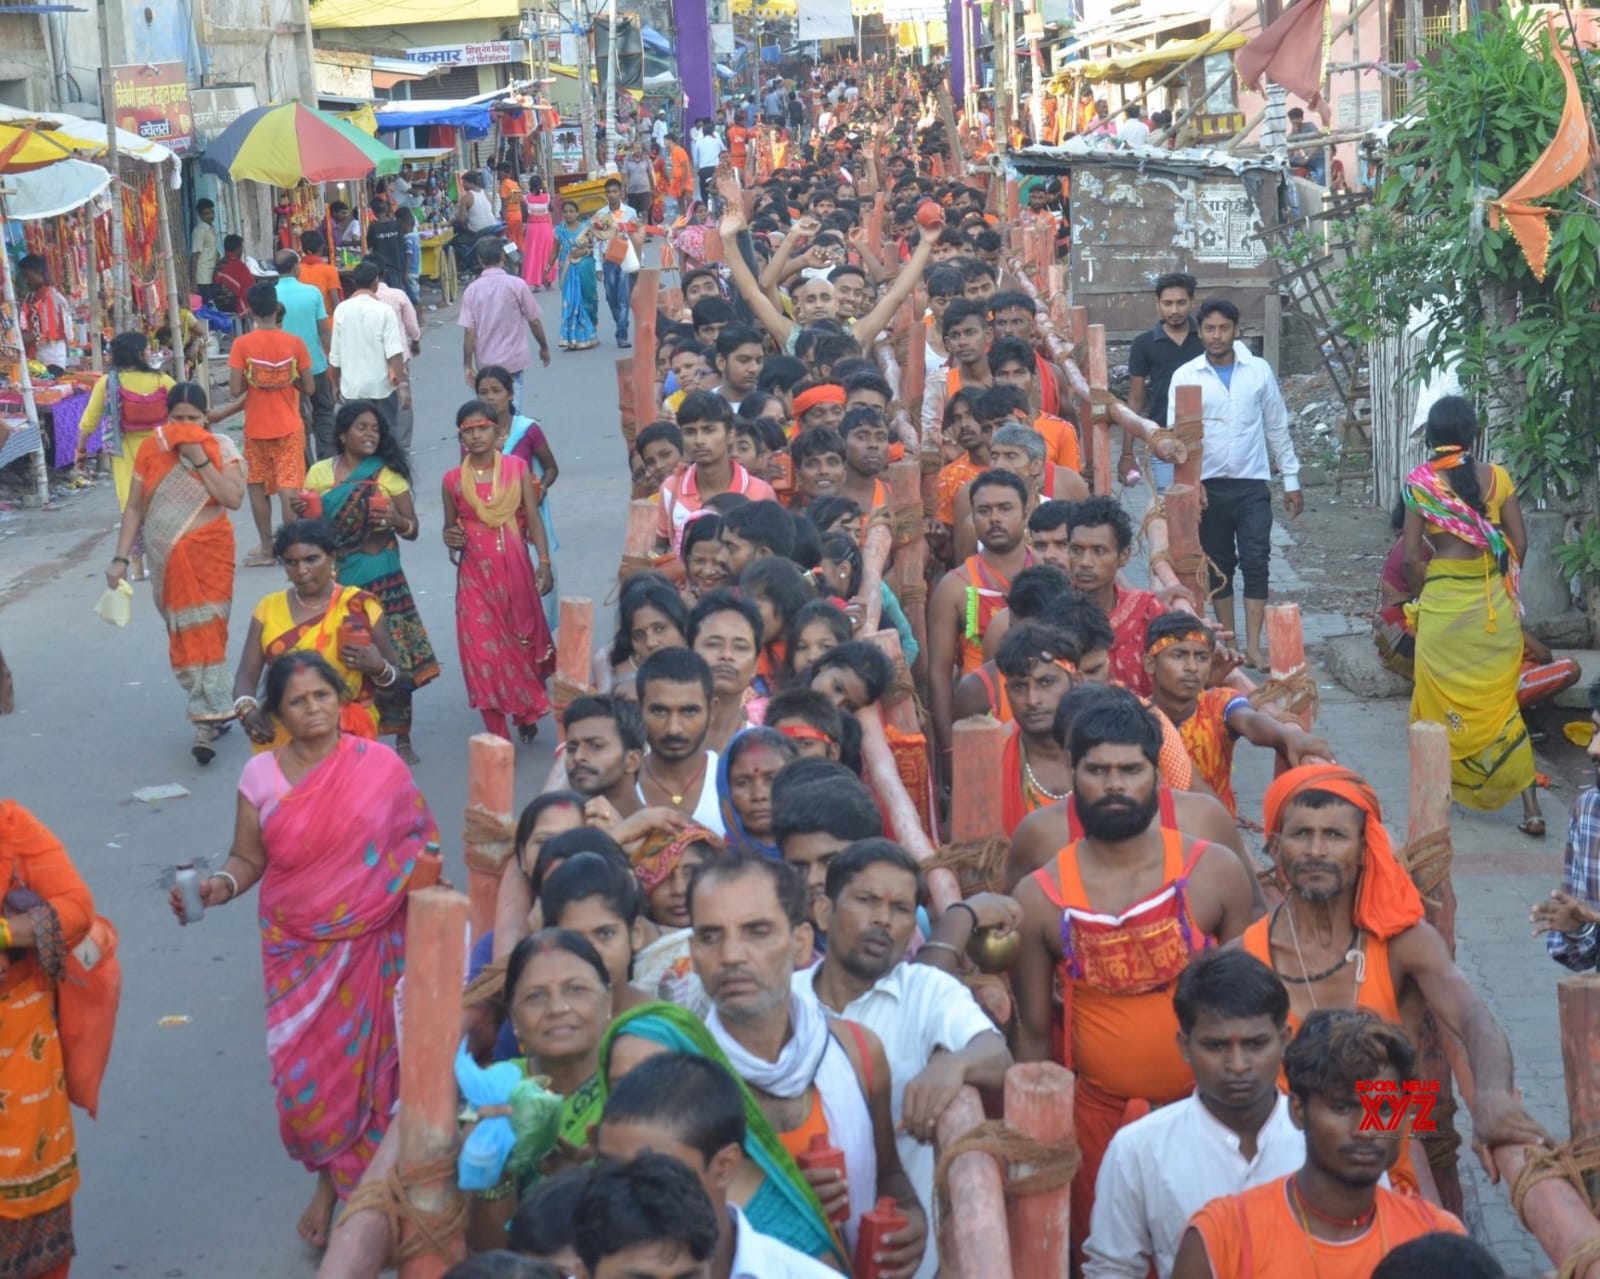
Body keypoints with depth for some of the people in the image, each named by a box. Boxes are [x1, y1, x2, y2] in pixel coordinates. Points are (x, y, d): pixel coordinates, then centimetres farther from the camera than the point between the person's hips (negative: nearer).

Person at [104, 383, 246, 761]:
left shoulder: (221, 448, -3)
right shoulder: (151, 449, 2)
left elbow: (234, 498, -15)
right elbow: (134, 507, 3)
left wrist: (200, 460, -17)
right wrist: (121, 557, -3)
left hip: (208, 555, -3)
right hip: (167, 559, 3)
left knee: (205, 631, -8)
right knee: (183, 633, 6)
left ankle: (207, 719, -7)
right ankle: (214, 710, 16)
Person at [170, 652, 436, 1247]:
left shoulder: (379, 765, -7)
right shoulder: (261, 776, -3)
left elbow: (417, 844, 0)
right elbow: (248, 858, 1)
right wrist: (219, 885, -20)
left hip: (372, 944, -1)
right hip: (298, 949, 1)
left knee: (368, 1062, 4)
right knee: (304, 1072, 0)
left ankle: (363, 1181, 26)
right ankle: (329, 1177, 24)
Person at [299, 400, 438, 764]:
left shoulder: (388, 473, 3)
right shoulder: (319, 473, 6)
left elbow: (413, 529, 4)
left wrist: (396, 521, -17)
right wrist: (300, 514, -9)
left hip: (382, 579, -1)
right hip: (336, 579, 1)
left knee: (394, 658, -4)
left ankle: (402, 740, 8)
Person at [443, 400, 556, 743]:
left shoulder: (517, 469, -1)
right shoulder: (453, 480, 2)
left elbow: (533, 519, -1)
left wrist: (544, 563, -9)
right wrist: (450, 538, -8)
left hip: (515, 569, 0)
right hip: (475, 573, 1)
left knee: (523, 644, 9)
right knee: (482, 650, -3)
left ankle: (526, 713, 34)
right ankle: (498, 736, 3)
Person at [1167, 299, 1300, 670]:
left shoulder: (1259, 370, 2)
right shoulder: (1185, 376, -1)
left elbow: (1277, 427, 9)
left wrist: (1291, 479, 8)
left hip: (1252, 484, 0)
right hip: (1208, 485, 0)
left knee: (1255, 562, -7)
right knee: (1218, 565, 8)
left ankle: (1253, 647, -5)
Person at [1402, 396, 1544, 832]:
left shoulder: (1419, 482, -6)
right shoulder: (1496, 476, 0)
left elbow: (1411, 556, -7)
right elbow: (1519, 543, 2)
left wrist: (1421, 598, 10)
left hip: (1444, 600, -3)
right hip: (1495, 602, 3)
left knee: (1442, 695, 13)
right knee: (1500, 699, 10)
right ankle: (1530, 806, 5)